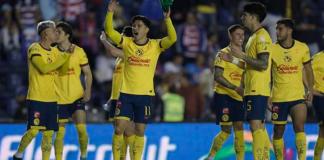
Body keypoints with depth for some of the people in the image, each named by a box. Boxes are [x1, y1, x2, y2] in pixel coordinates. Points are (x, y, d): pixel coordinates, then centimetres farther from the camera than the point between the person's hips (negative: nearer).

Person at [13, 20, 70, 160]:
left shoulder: (55, 51, 11)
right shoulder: (34, 49, -10)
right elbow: (44, 68, -23)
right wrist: (64, 57, -21)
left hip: (51, 99, 7)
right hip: (36, 98, -7)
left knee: (49, 133, 3)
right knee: (33, 131, -11)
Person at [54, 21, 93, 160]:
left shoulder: (78, 51, -1)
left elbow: (88, 73, 5)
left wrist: (88, 91, -8)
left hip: (77, 97, -1)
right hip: (59, 99, 1)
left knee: (81, 129, -10)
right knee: (60, 133, 1)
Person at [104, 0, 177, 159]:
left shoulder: (155, 45, -2)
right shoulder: (126, 43, 1)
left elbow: (172, 38, -16)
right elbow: (109, 31, -7)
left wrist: (167, 19, -28)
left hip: (145, 94, 0)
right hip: (126, 93, 0)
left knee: (140, 131, 6)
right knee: (119, 128, -6)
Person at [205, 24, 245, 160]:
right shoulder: (223, 54, -7)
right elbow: (217, 76, -16)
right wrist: (235, 88, -24)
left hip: (238, 97, 6)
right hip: (223, 95, -6)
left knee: (239, 129, 1)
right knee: (226, 130, -10)